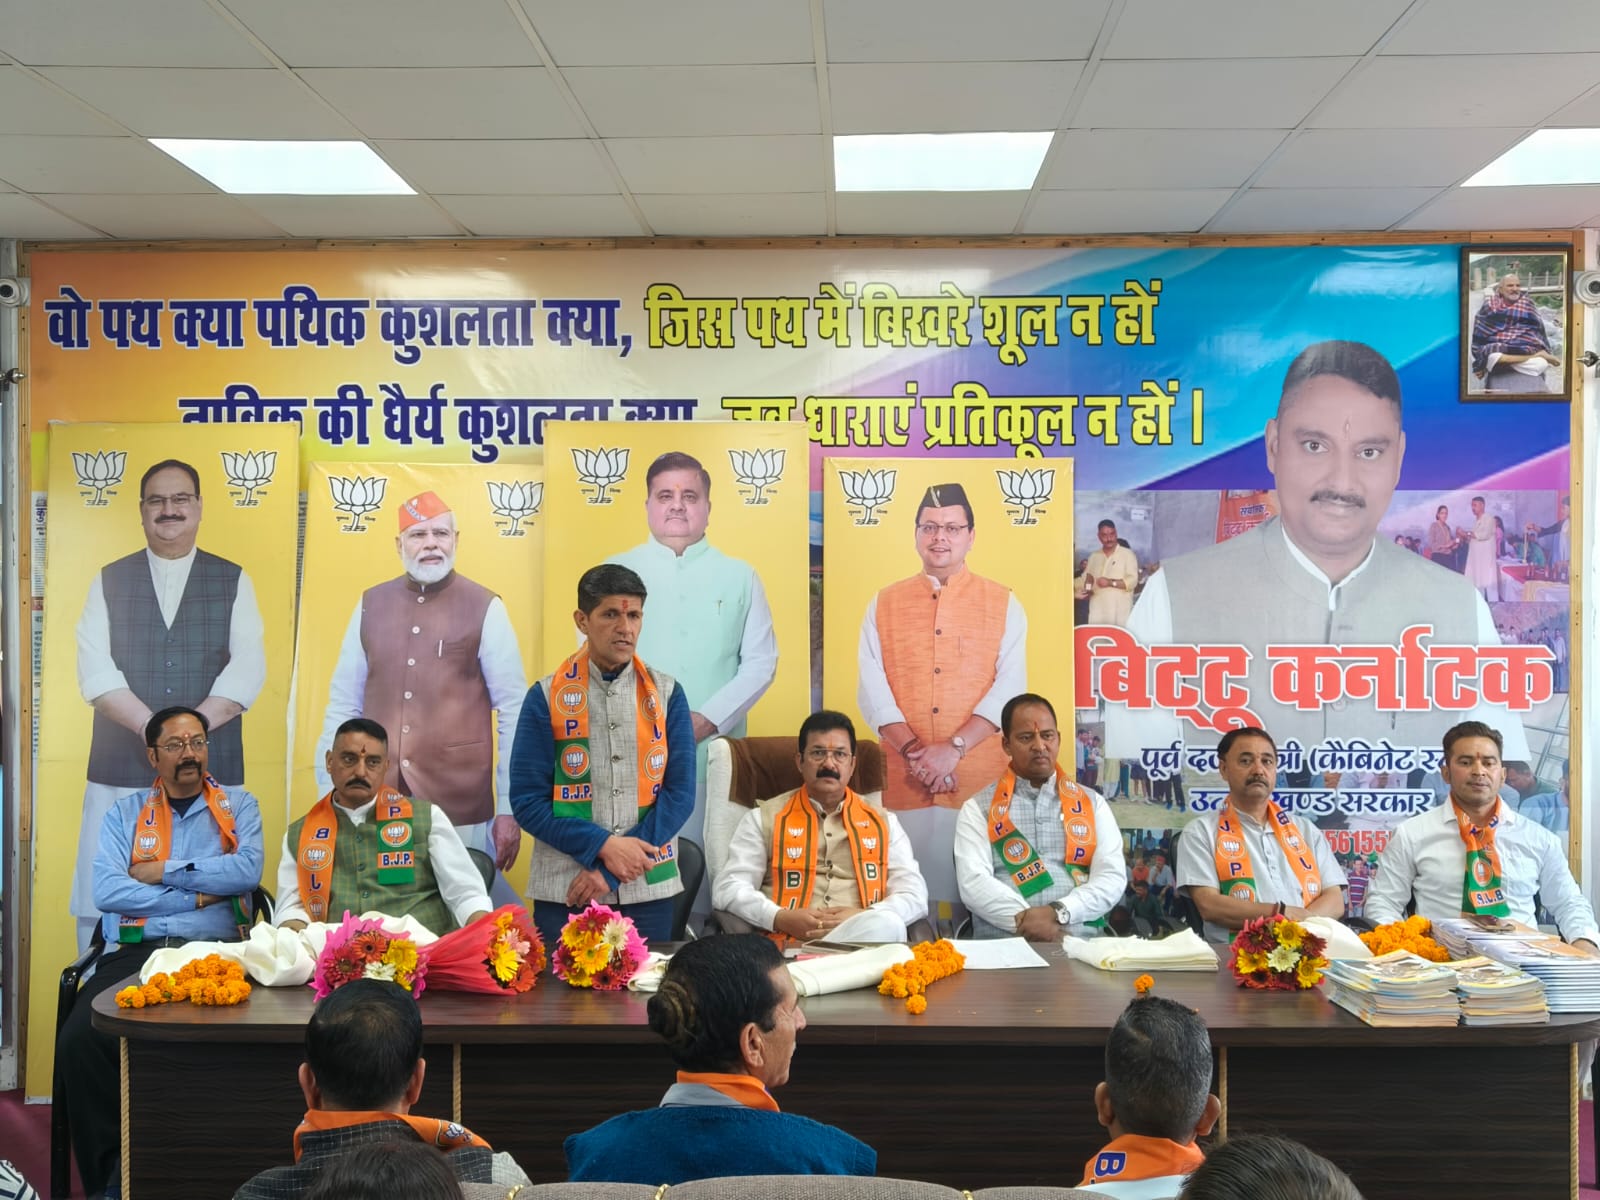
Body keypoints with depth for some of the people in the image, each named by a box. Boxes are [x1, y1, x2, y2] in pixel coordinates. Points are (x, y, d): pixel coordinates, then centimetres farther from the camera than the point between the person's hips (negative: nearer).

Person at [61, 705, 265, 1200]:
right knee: (77, 1042, -25)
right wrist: (196, 896, -4)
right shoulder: (125, 812, 15)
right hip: (133, 954, 2)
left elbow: (247, 871, -7)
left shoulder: (239, 804, 13)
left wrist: (163, 871, -3)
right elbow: (107, 892, -2)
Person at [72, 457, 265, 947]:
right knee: (103, 907, 0)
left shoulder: (233, 581, 9)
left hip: (211, 771, -1)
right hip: (121, 770, 1)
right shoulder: (109, 581, 11)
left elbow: (247, 671, -2)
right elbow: (95, 673, -1)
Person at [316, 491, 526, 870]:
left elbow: (513, 711, -2)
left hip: (461, 811, -3)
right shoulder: (370, 605, 8)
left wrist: (509, 809, -4)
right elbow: (343, 703, 11)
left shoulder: (485, 609, -3)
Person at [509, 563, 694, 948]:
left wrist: (609, 869, -10)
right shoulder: (546, 697, -3)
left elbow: (680, 792, -2)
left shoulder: (667, 694, 1)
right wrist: (603, 847, -16)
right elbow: (527, 801, -4)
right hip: (565, 890, -1)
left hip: (648, 888, 2)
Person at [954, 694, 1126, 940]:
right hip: (1001, 942, -1)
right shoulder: (978, 808, 9)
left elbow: (1112, 878, 3)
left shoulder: (1093, 804, 14)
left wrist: (1058, 913, -13)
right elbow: (973, 883, -4)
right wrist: (1023, 919, -20)